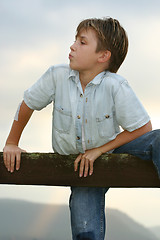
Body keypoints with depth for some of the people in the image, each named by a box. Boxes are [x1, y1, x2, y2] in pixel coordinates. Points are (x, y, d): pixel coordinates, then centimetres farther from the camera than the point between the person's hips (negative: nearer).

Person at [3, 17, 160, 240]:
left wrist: (99, 150, -17)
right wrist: (12, 143, 11)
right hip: (79, 165, 1)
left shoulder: (116, 86, -23)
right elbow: (28, 104, 2)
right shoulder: (57, 76, -16)